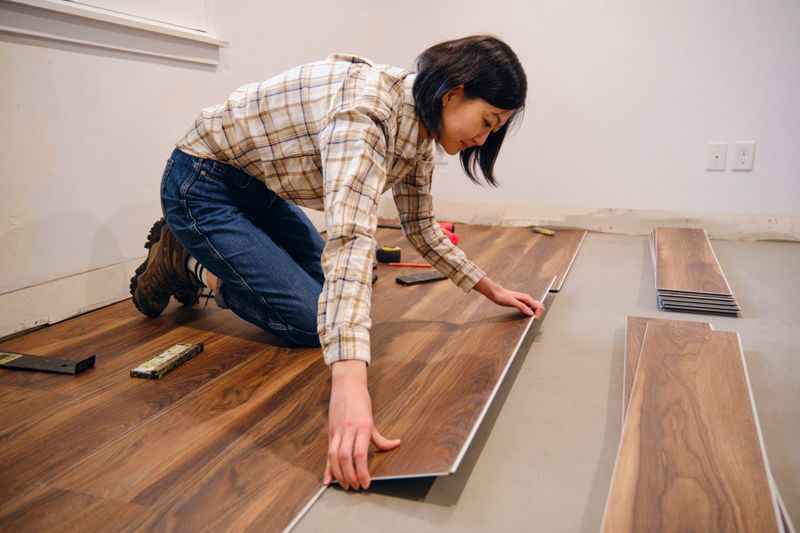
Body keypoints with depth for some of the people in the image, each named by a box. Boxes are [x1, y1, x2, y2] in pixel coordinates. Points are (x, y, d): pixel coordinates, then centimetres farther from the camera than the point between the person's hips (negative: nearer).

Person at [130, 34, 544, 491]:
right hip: (204, 185, -8)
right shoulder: (366, 106, -33)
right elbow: (350, 234, -47)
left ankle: (202, 254, 23)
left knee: (334, 293, 13)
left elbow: (421, 226, 8)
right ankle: (185, 262, 8)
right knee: (312, 322, -12)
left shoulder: (418, 126, -4)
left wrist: (491, 290, 9)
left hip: (262, 187, 9)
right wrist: (350, 383, -55)